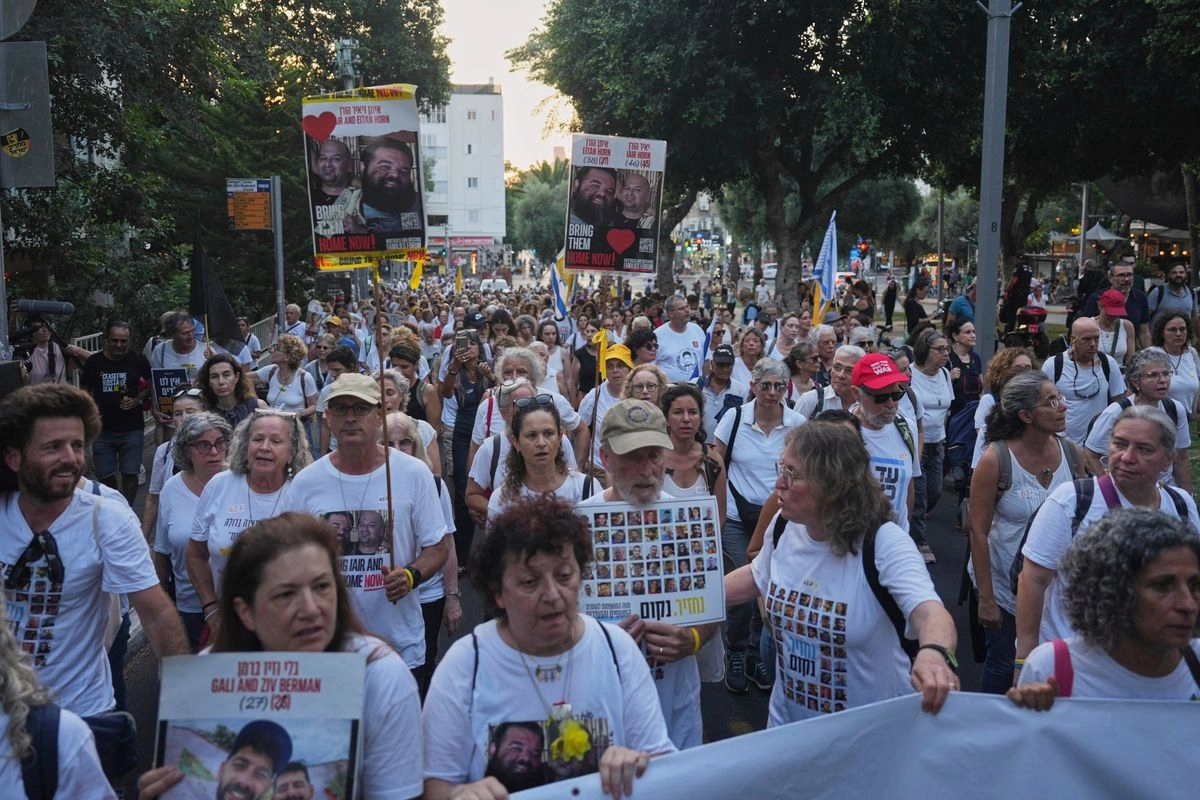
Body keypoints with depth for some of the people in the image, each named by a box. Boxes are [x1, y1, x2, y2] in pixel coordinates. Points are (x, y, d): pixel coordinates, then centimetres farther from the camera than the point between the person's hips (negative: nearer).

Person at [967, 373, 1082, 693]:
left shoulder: (1069, 452, -4)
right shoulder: (996, 459, -17)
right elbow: (978, 531, -14)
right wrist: (985, 598, -13)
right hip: (1003, 588, -4)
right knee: (1004, 667, 8)